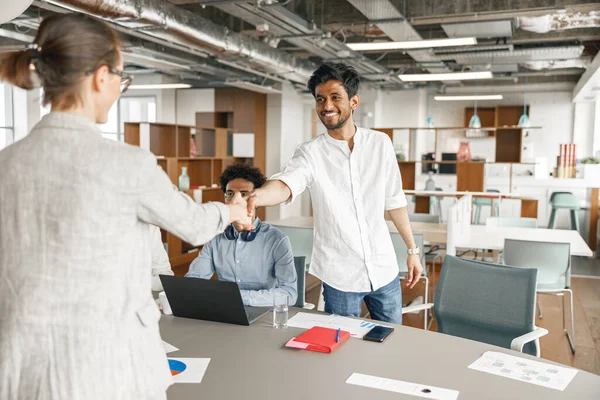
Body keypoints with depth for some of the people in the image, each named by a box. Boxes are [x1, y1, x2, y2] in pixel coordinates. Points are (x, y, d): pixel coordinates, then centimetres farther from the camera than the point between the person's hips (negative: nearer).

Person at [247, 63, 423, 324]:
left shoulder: (380, 143, 0)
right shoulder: (310, 153, -9)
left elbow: (394, 201, 7)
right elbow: (285, 185, -29)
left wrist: (412, 250, 9)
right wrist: (256, 196, -50)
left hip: (385, 270, 3)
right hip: (340, 276, -2)